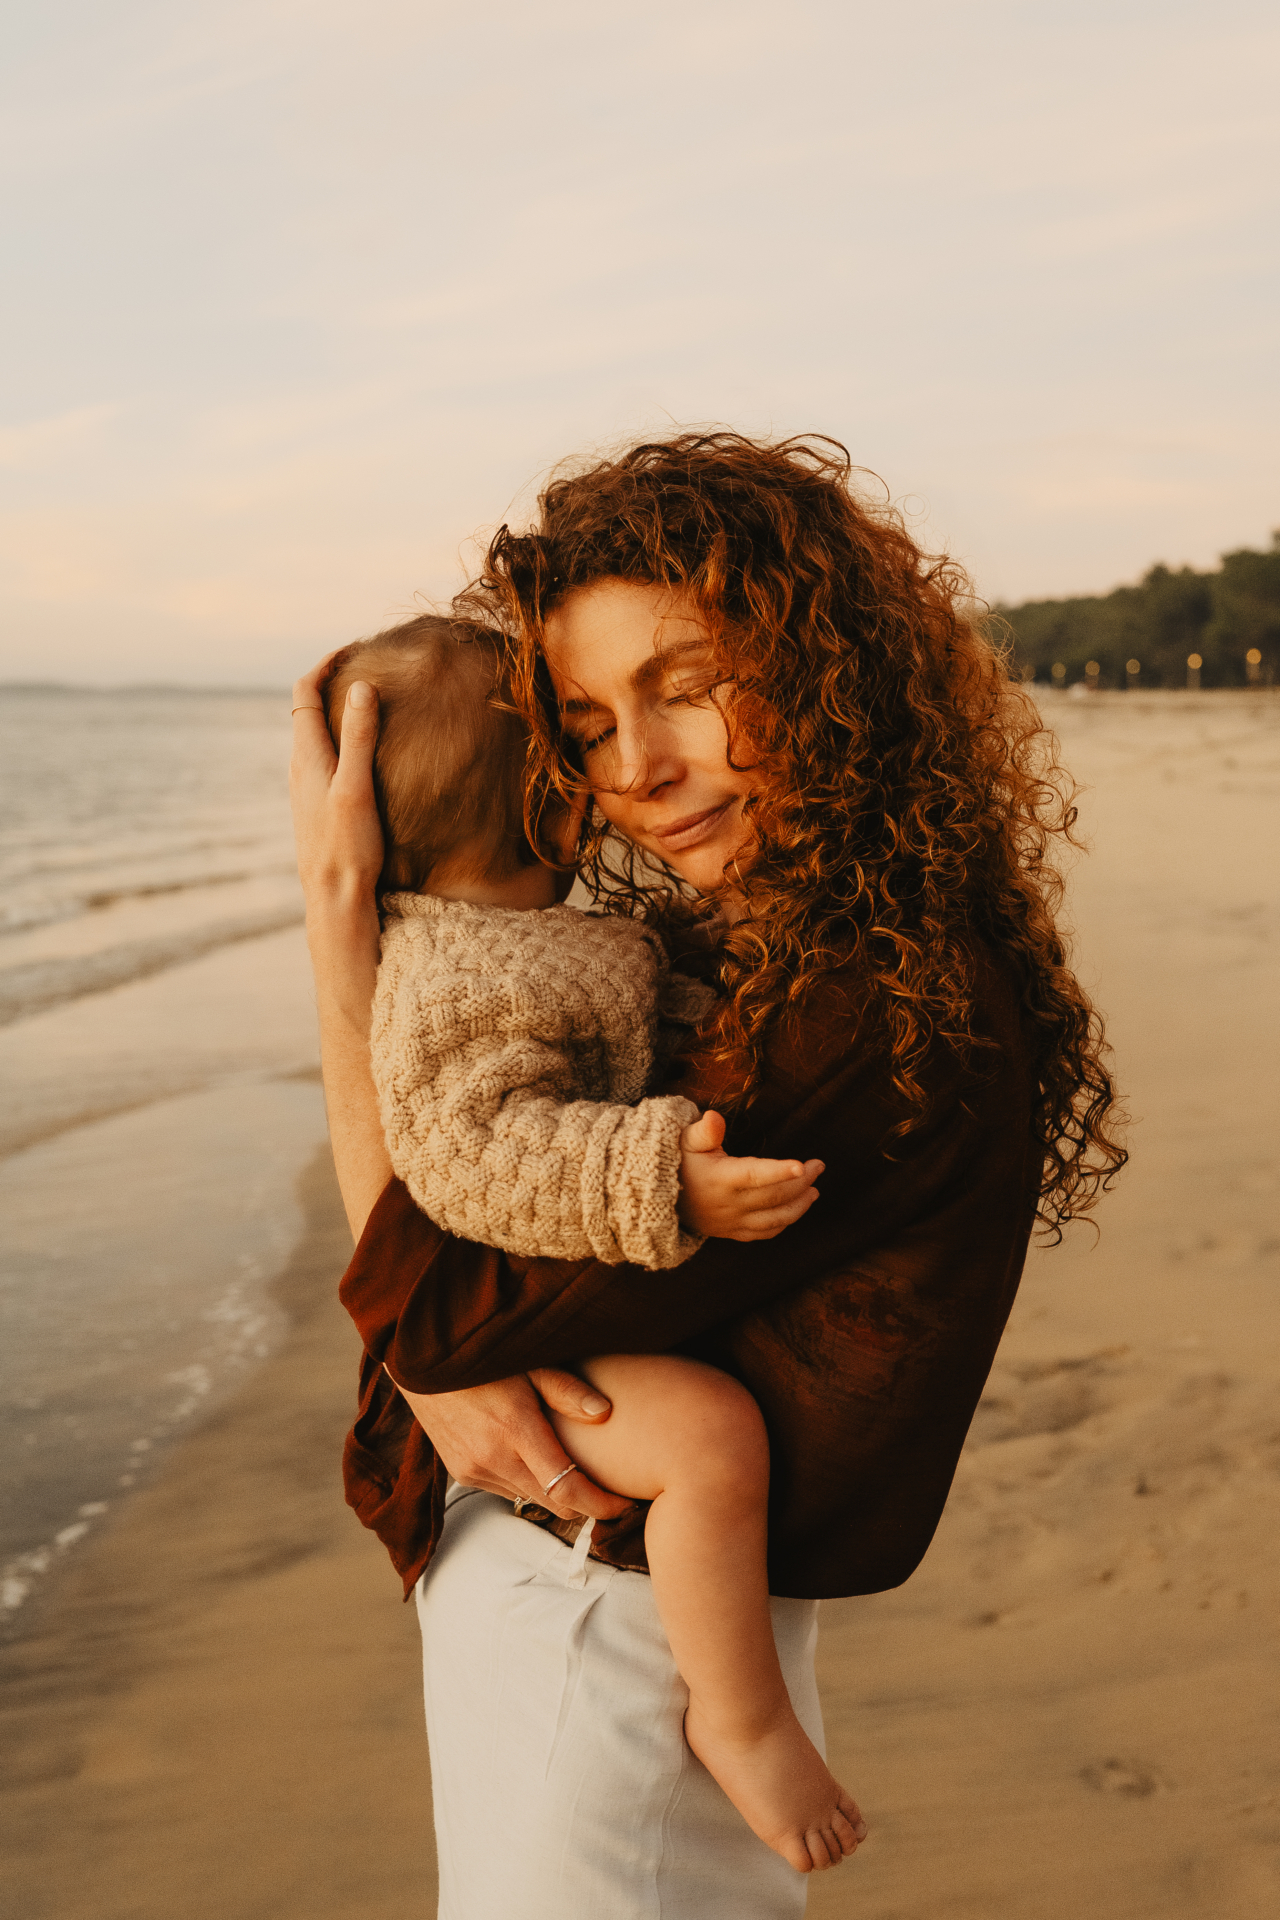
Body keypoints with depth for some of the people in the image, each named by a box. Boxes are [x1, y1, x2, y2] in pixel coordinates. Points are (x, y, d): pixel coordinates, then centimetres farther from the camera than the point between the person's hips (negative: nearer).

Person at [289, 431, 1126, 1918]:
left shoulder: (883, 1010, -26)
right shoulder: (730, 947, 2)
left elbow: (430, 1292, -24)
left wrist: (337, 892, -19)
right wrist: (445, 1373, -19)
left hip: (607, 1653, -8)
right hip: (516, 1587, 8)